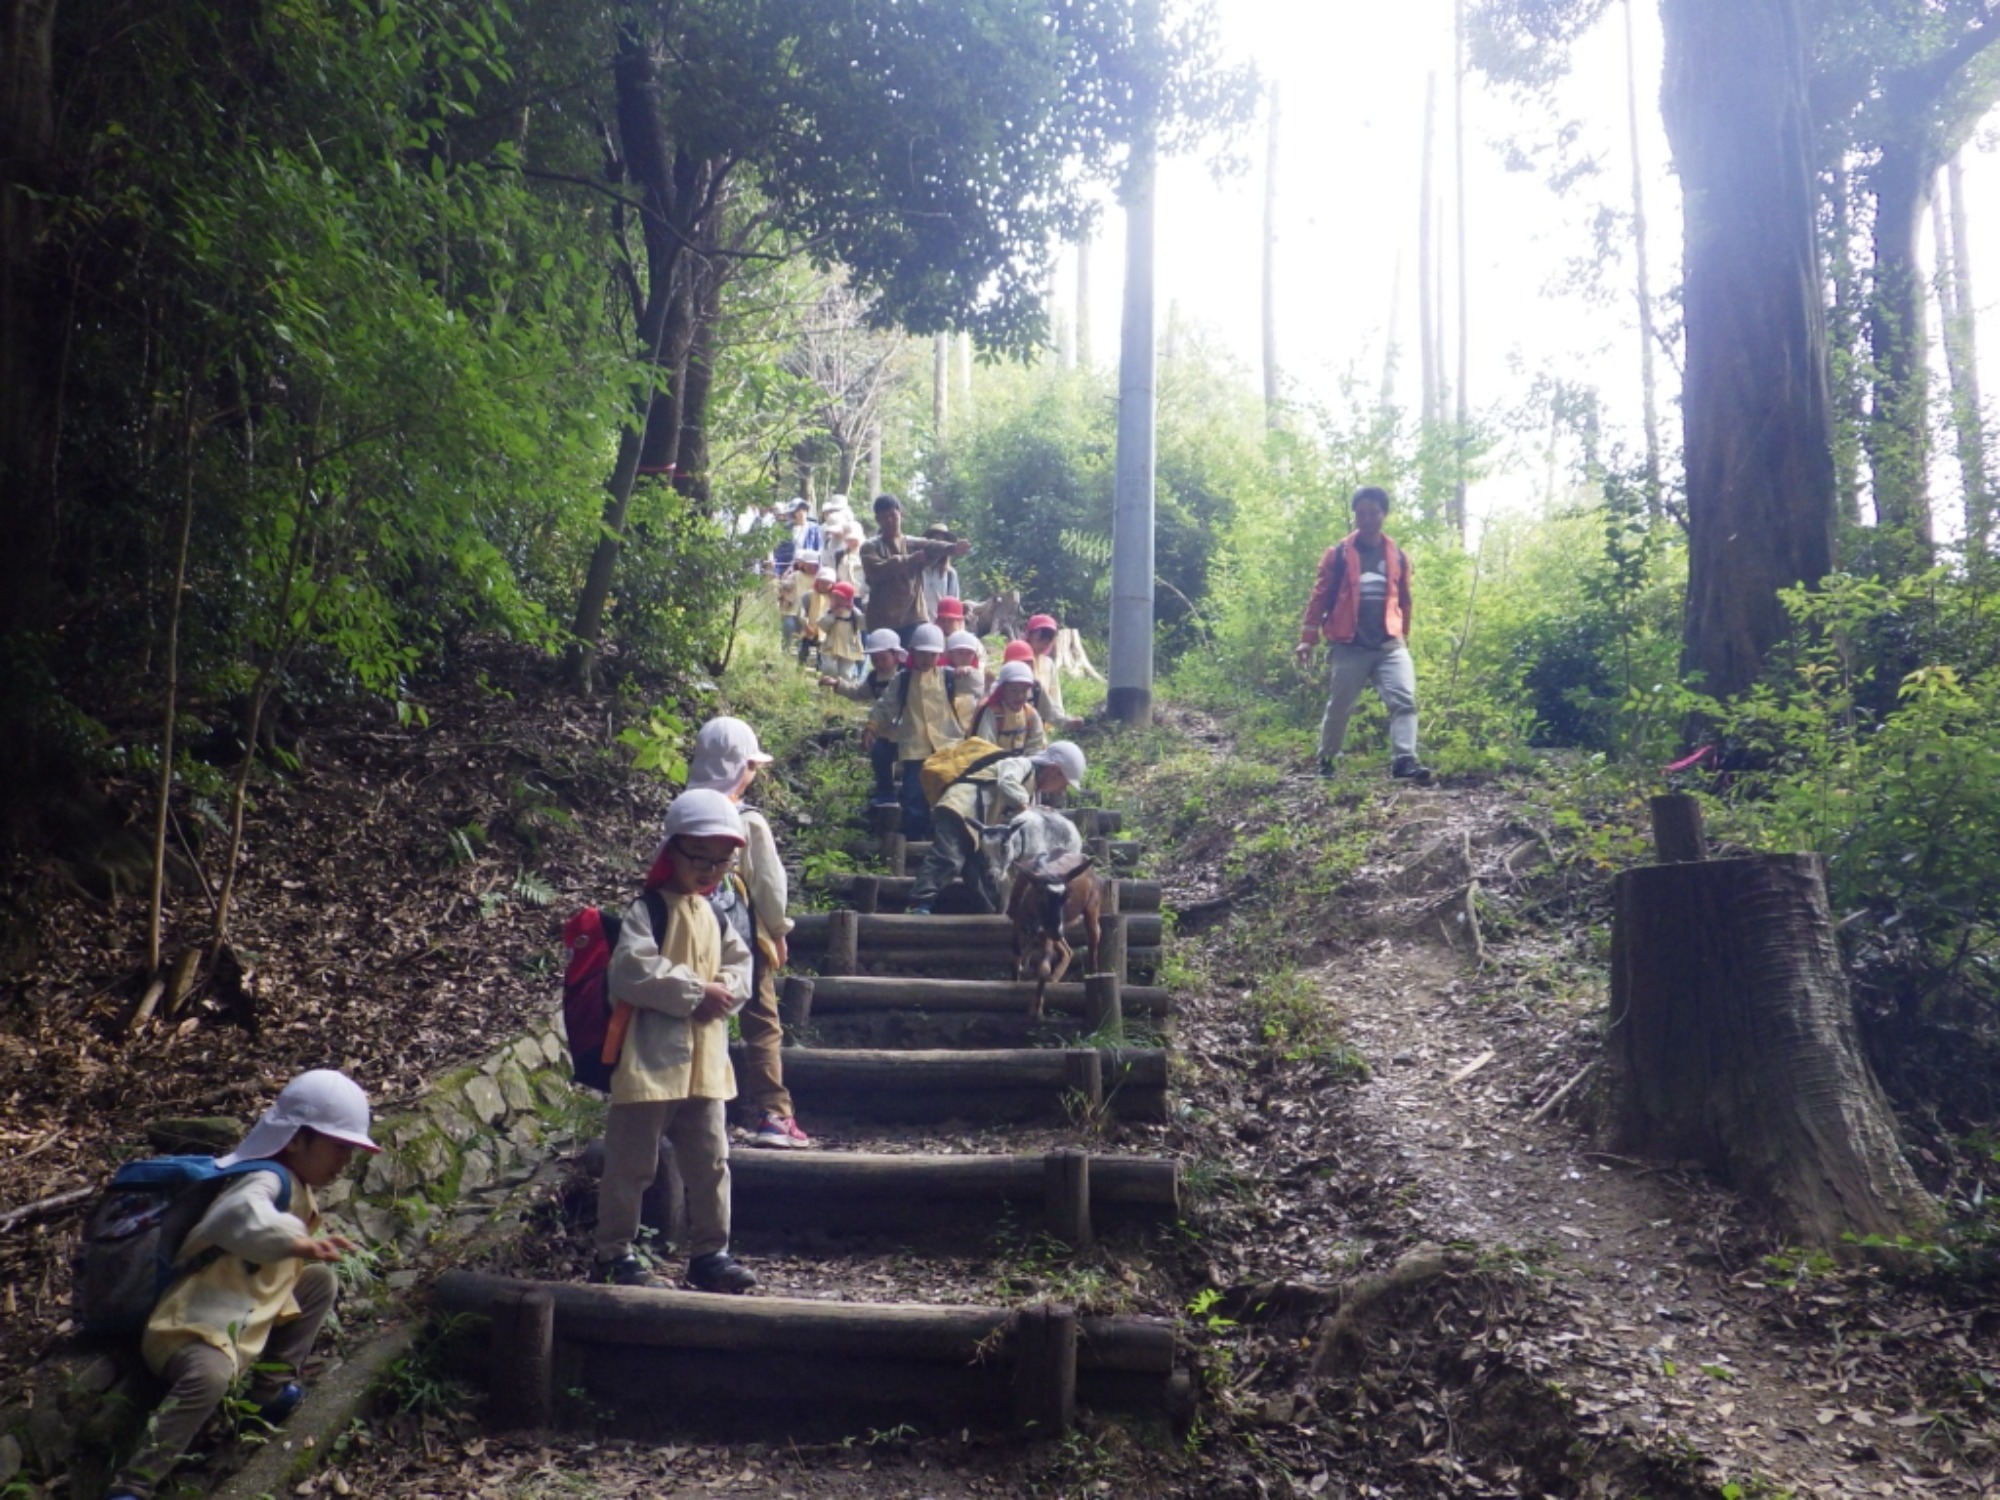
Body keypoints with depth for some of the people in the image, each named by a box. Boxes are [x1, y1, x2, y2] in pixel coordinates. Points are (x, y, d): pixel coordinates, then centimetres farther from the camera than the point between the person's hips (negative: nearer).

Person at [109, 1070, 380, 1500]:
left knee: (319, 1279, 13)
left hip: (248, 1318, 10)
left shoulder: (294, 1185, 12)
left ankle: (273, 1387, 12)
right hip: (194, 1329, -10)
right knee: (210, 1374, -37)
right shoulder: (268, 1179, -19)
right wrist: (297, 1242, -58)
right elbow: (243, 1213, -46)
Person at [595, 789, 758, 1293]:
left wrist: (723, 992, -9)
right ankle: (614, 1253, 17)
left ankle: (709, 1252, 20)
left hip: (704, 1063, 7)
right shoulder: (647, 910, -10)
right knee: (630, 1165, 4)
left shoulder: (714, 916, 13)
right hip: (649, 1060, -7)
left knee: (711, 1161, 10)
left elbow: (741, 967, 13)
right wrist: (696, 992, -18)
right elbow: (631, 972, -22)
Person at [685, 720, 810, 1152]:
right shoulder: (751, 823, -14)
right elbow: (770, 885, -9)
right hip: (745, 937, -4)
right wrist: (779, 931, 5)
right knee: (762, 1027, 4)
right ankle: (773, 1116, 1)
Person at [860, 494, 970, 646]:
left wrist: (953, 548, -34)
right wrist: (909, 560, -12)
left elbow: (934, 547, -11)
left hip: (914, 618, 1)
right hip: (883, 621, -1)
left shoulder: (914, 545, 12)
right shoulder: (870, 547, 7)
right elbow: (877, 570, -13)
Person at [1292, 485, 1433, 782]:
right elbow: (1320, 596, 1)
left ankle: (1404, 760, -19)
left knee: (1405, 700, -14)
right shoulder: (1338, 554, 1)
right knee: (1339, 707, 6)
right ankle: (1325, 761, 23)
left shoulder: (1398, 556, 10)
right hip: (1348, 646, -2)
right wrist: (1308, 638, -3)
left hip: (1390, 644, 2)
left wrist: (1404, 637, 25)